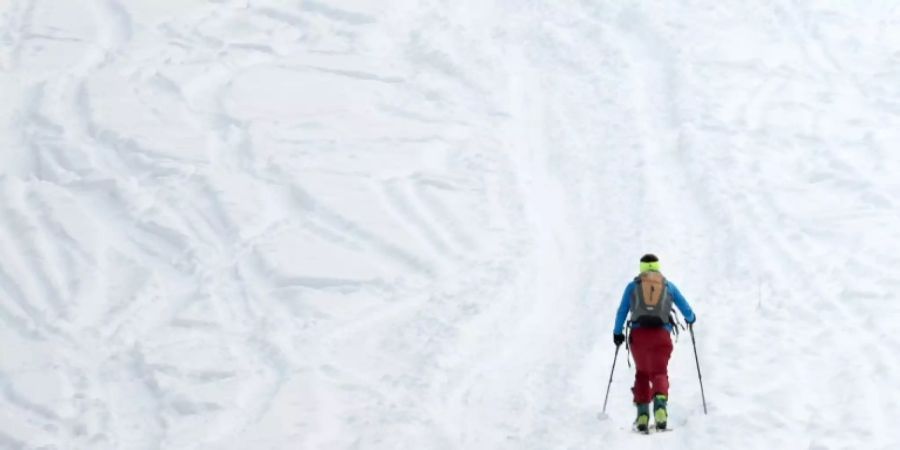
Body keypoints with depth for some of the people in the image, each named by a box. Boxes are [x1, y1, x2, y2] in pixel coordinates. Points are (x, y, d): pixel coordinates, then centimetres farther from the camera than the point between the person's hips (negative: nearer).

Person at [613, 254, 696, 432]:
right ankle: (660, 404, -32)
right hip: (661, 335, 0)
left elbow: (621, 312, 12)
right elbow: (687, 311, 19)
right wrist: (690, 319, 41)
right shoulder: (668, 286, 15)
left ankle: (642, 415, 7)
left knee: (642, 373, 17)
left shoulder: (633, 286, 13)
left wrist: (617, 333, 25)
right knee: (659, 373, 0)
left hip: (638, 334, 0)